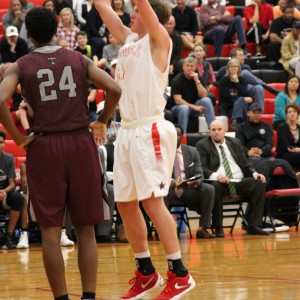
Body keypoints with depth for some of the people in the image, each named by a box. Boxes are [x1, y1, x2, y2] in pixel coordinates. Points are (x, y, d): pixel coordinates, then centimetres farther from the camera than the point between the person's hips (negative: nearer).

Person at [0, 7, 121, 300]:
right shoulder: (80, 60, 6)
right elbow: (114, 90, -6)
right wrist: (102, 122, 8)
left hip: (44, 147, -1)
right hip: (81, 144, 1)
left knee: (51, 231, 3)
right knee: (85, 231, 7)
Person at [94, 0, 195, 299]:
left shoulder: (158, 39, -4)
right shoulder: (128, 39, 16)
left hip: (150, 131, -8)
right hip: (127, 130, 8)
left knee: (152, 201, -12)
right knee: (125, 203, 9)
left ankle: (179, 274, -8)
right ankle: (146, 272, 20)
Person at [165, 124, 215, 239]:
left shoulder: (192, 151, 11)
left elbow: (199, 173, 4)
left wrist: (197, 181, -23)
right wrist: (170, 182, -31)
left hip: (189, 188, 3)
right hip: (169, 188, -3)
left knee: (209, 189, -23)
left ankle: (202, 228, -20)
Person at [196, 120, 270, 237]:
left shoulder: (235, 143, 21)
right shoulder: (202, 145, 7)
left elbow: (245, 164, 21)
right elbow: (202, 169, -5)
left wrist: (254, 173, -1)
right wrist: (215, 176, -25)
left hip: (239, 182, 4)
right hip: (219, 182, -4)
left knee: (259, 183, -21)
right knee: (215, 186, -39)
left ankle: (254, 225, -21)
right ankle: (218, 227, -25)